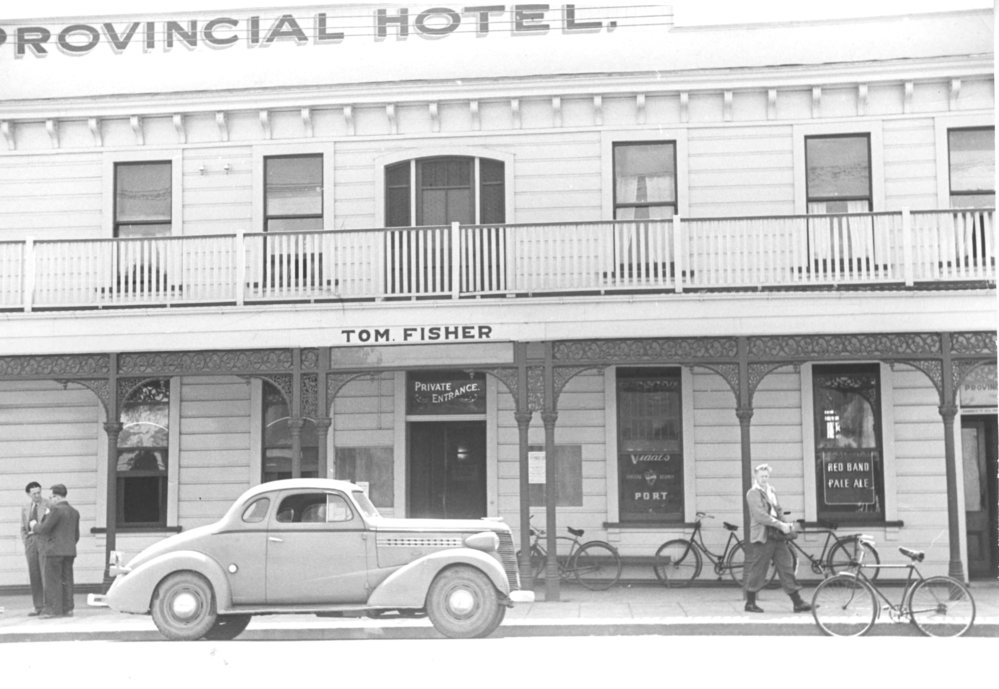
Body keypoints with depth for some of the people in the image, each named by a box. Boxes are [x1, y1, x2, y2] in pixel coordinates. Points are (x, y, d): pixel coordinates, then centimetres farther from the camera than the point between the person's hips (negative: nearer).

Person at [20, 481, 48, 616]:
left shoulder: (49, 505, -2)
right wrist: (26, 544, 5)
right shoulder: (25, 508, 14)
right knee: (34, 576, 2)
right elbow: (23, 529, 18)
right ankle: (38, 607, 6)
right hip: (31, 541, 5)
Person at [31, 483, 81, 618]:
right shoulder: (74, 512, 14)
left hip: (55, 550, -8)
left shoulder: (56, 510, -12)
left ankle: (54, 609, -9)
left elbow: (44, 529, -15)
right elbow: (76, 536, 17)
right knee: (66, 580, 6)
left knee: (52, 580, -6)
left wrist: (35, 526, 5)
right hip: (69, 551, 8)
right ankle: (67, 609, 3)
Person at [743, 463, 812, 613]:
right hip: (762, 538, -8)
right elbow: (760, 516, -18)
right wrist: (780, 525, -21)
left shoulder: (771, 491, 18)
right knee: (757, 571, 0)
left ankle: (798, 603, 5)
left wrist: (787, 525, 3)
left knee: (787, 568, 4)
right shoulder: (753, 493, -8)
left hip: (777, 536, 8)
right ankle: (750, 603, 13)